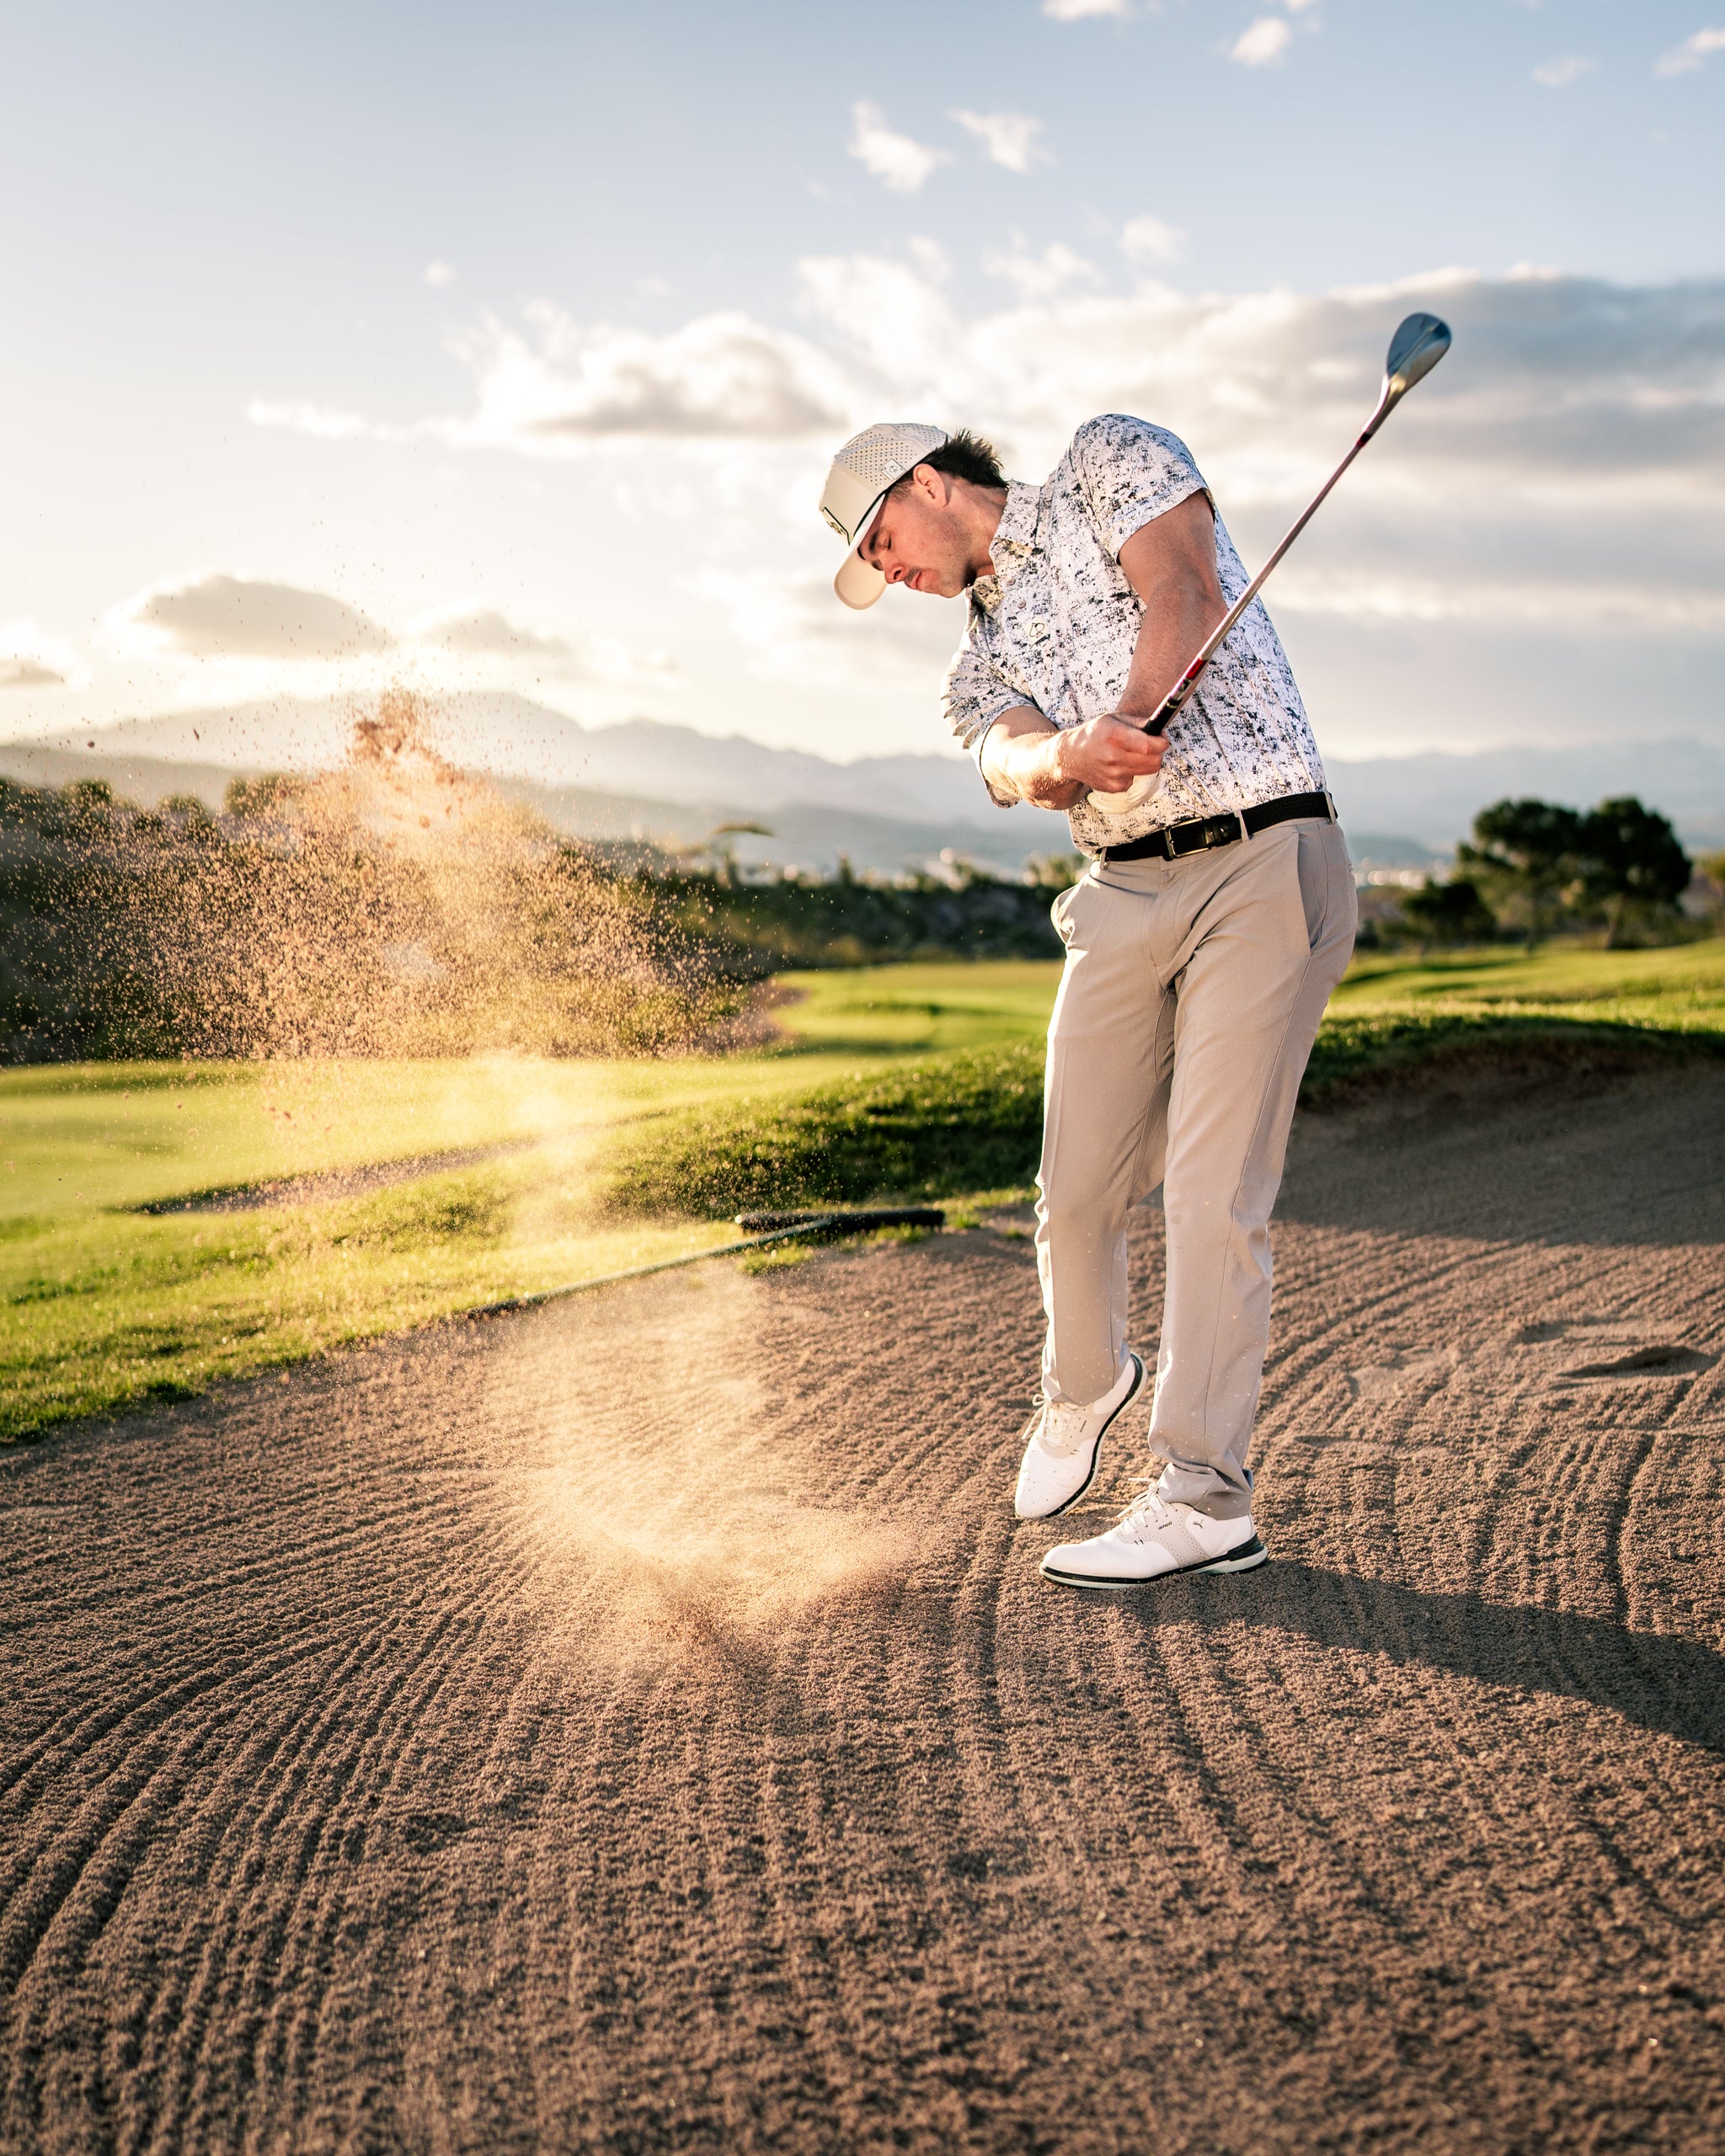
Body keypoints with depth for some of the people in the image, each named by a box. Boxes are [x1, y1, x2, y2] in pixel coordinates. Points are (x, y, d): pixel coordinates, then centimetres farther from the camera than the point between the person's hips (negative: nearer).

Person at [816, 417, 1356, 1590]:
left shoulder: (1111, 457, 9)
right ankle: (1086, 1384, 32)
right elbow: (1015, 766, -5)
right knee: (1077, 1187, 3)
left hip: (1264, 863, -5)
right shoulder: (981, 655, 19)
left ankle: (1207, 1499, -5)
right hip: (1125, 894, 5)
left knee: (1213, 1192, -10)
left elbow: (1184, 590, -11)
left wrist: (1128, 714, -30)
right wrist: (1071, 756, -30)